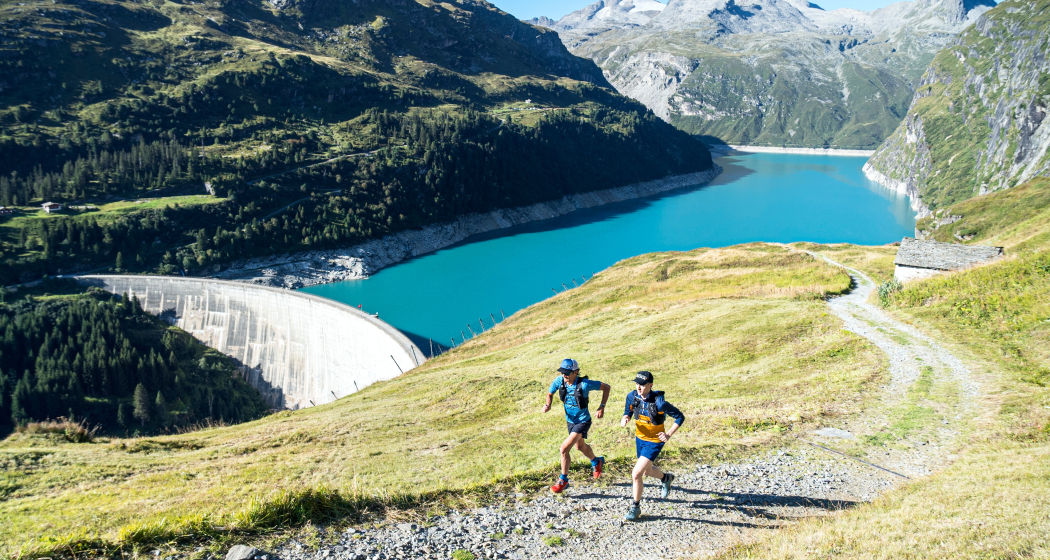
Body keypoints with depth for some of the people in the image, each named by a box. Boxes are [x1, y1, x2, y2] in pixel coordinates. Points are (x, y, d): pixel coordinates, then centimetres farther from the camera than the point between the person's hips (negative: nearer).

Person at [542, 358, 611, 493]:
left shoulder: (584, 384, -29)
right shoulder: (559, 381, -16)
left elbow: (606, 387, -17)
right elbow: (550, 393, 2)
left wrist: (602, 407, -22)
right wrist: (547, 405, -19)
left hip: (582, 421, -7)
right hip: (570, 420, 7)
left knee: (565, 448, -18)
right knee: (580, 446, 29)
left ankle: (563, 480, 1)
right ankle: (596, 462, 60)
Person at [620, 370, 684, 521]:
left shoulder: (659, 402, -28)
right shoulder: (632, 396, -13)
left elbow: (680, 417, -17)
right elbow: (628, 411, 6)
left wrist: (669, 434, -25)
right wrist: (625, 419, -17)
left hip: (654, 442, -6)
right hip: (639, 439, 6)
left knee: (636, 473, -14)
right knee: (647, 471, 26)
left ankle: (636, 507, 7)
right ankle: (666, 478, 60)